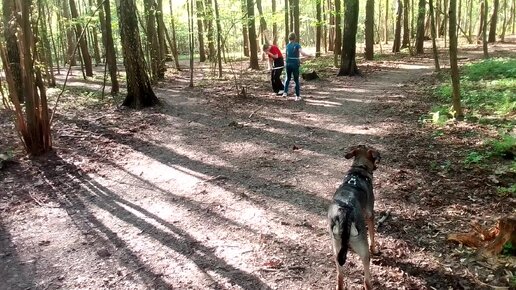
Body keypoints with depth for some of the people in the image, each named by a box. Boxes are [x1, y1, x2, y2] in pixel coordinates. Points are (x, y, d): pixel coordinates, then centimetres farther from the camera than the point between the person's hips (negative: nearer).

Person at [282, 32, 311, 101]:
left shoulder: (287, 45, 7)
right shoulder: (297, 45, -5)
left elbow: (285, 56, 12)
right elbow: (302, 53, -17)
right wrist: (309, 55, -1)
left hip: (288, 64, 3)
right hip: (295, 64, -3)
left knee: (288, 78, 20)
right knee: (296, 80, 5)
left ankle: (285, 92, 10)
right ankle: (297, 96, 6)